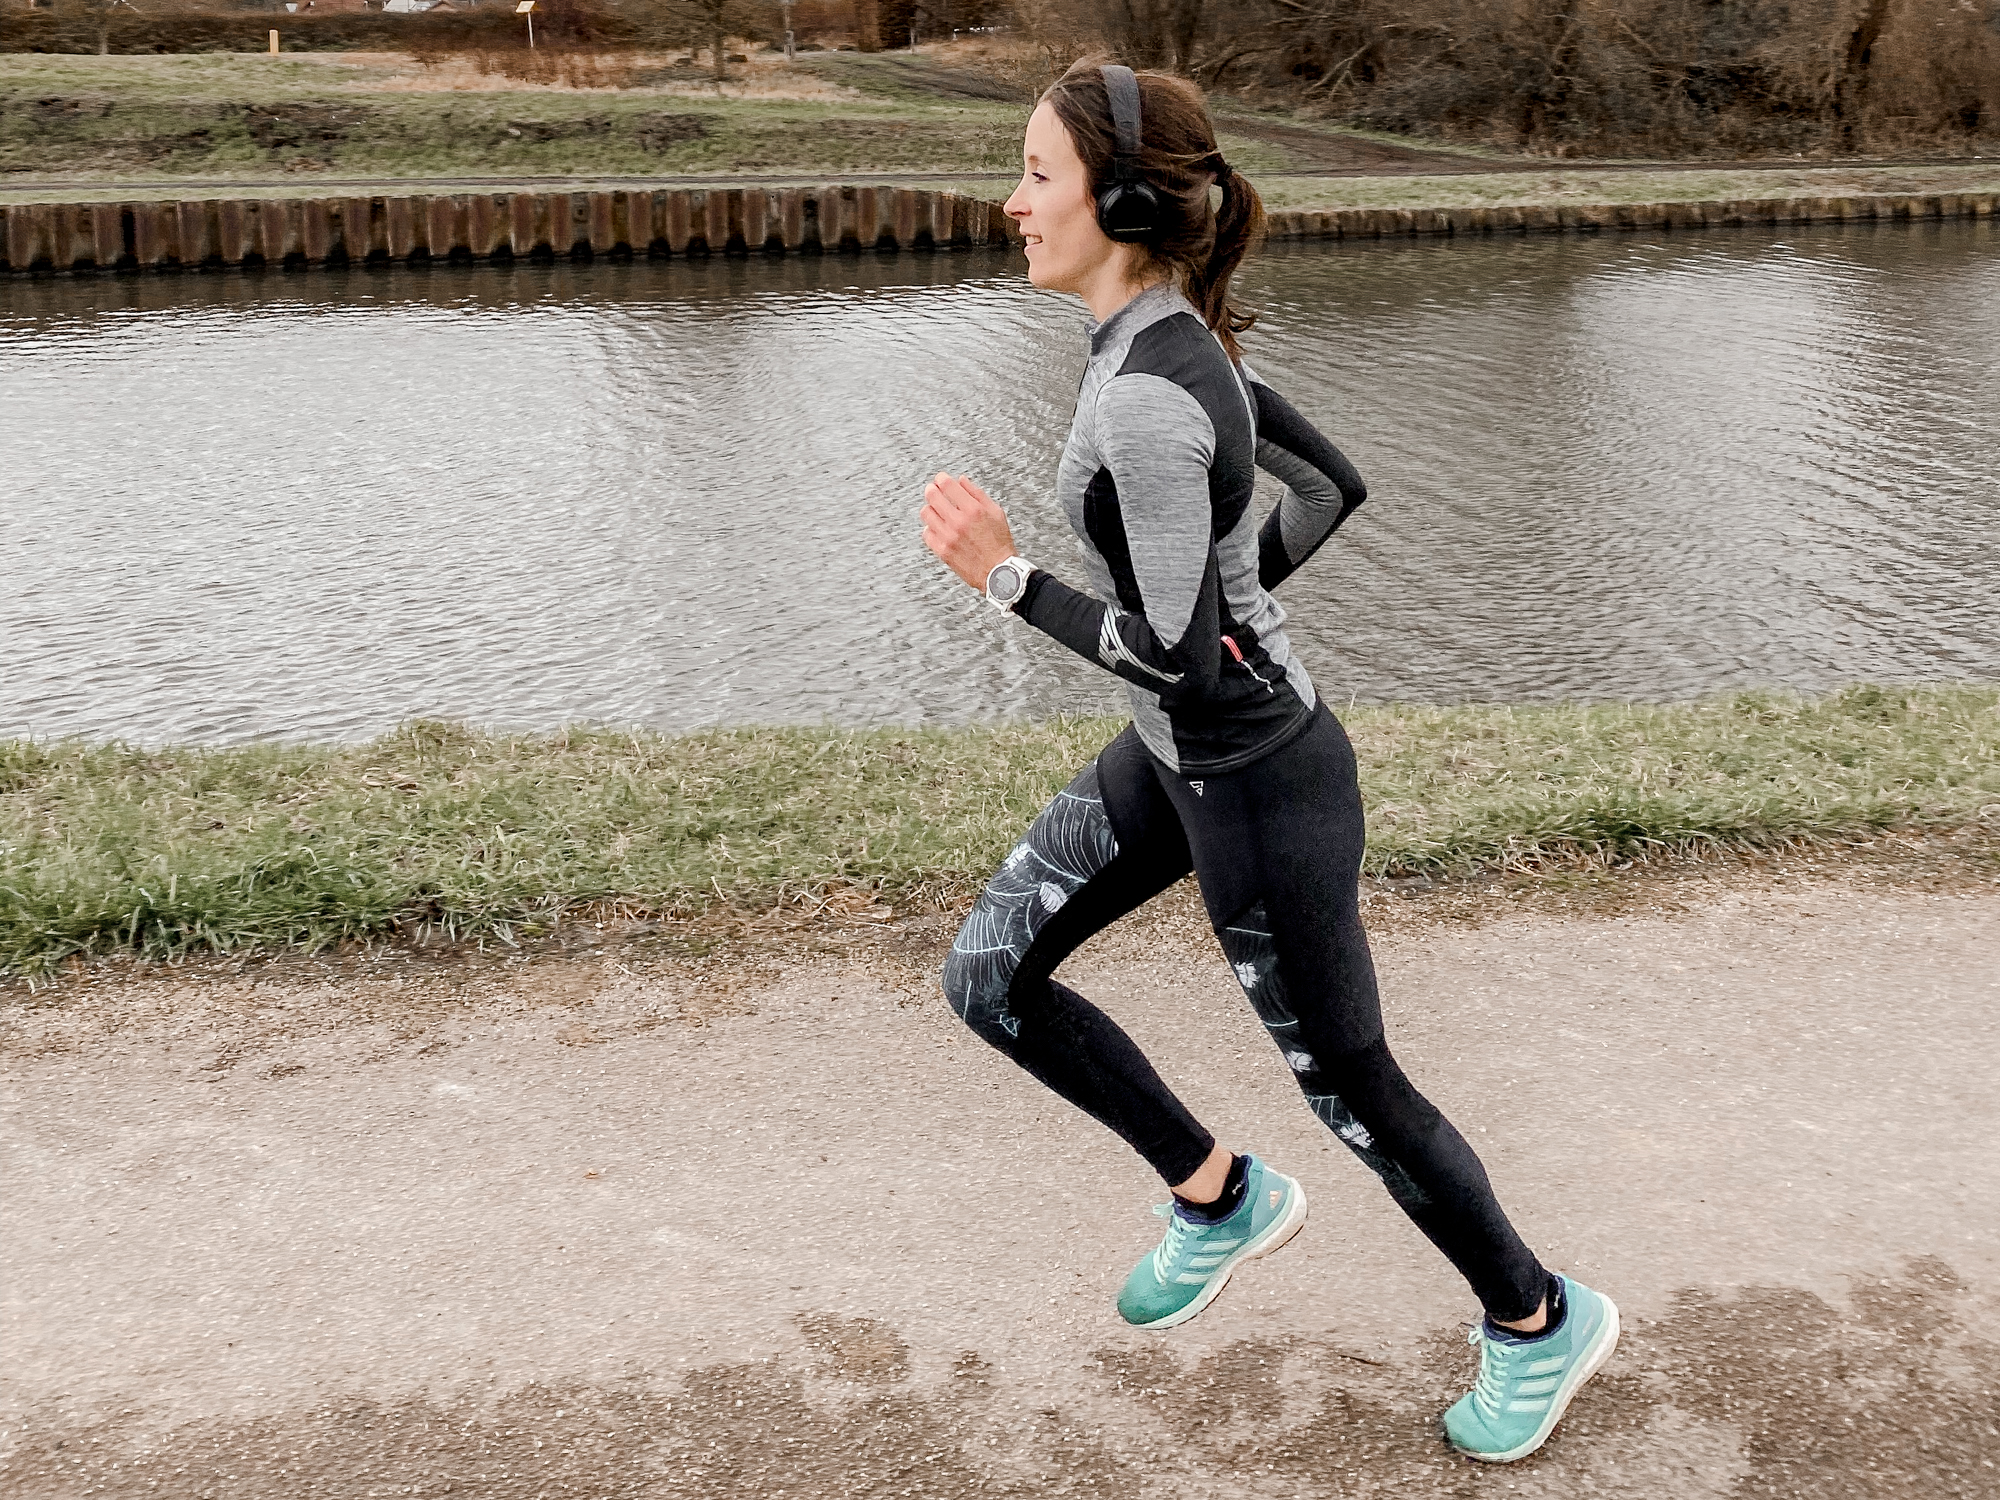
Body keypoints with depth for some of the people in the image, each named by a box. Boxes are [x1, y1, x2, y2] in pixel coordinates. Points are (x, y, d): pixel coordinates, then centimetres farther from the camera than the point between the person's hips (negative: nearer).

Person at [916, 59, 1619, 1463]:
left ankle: (1540, 1322, 34)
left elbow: (1180, 658, -26)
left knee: (1347, 1078, 9)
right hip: (1175, 756, 9)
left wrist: (1007, 575, -18)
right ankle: (1221, 1197, 26)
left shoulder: (1143, 399, -28)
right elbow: (1333, 483, 12)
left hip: (1258, 782, -9)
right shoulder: (1178, 337, 1)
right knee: (988, 979, 11)